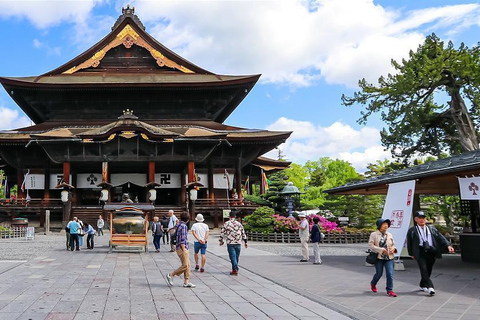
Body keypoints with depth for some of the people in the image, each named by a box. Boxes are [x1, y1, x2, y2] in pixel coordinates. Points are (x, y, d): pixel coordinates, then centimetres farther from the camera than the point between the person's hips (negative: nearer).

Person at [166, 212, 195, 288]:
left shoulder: (180, 225, 13)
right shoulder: (183, 226, -16)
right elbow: (182, 240, -19)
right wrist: (184, 250, -19)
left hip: (184, 248, 10)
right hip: (182, 248, -10)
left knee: (188, 265, 8)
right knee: (185, 265, -9)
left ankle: (186, 282, 9)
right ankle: (171, 275, 3)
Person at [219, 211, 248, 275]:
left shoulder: (226, 223, -2)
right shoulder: (239, 224, 7)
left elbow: (222, 233, -1)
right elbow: (243, 234, 10)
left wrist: (221, 241, 12)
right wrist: (245, 242, 16)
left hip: (230, 243, -3)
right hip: (238, 243, 3)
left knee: (233, 256, -3)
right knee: (236, 257, 13)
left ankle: (235, 270, -11)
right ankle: (234, 269, 24)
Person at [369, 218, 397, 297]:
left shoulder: (389, 235, 8)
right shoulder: (374, 234, -5)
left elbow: (393, 244, 19)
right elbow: (370, 245, -12)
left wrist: (393, 248, -5)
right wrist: (381, 250, -20)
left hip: (389, 258, 3)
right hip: (379, 257, -3)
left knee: (390, 273, -6)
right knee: (379, 273, 6)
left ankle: (389, 290, 4)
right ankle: (373, 284, 36)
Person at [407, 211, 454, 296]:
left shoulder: (432, 229, 13)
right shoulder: (412, 231, 4)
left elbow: (440, 237, 4)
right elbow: (409, 243, 7)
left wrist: (448, 245, -11)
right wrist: (411, 253, 5)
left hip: (431, 252, 3)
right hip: (420, 252, -3)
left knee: (428, 270, 9)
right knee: (424, 269, -15)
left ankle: (422, 286, 27)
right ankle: (429, 287, -18)